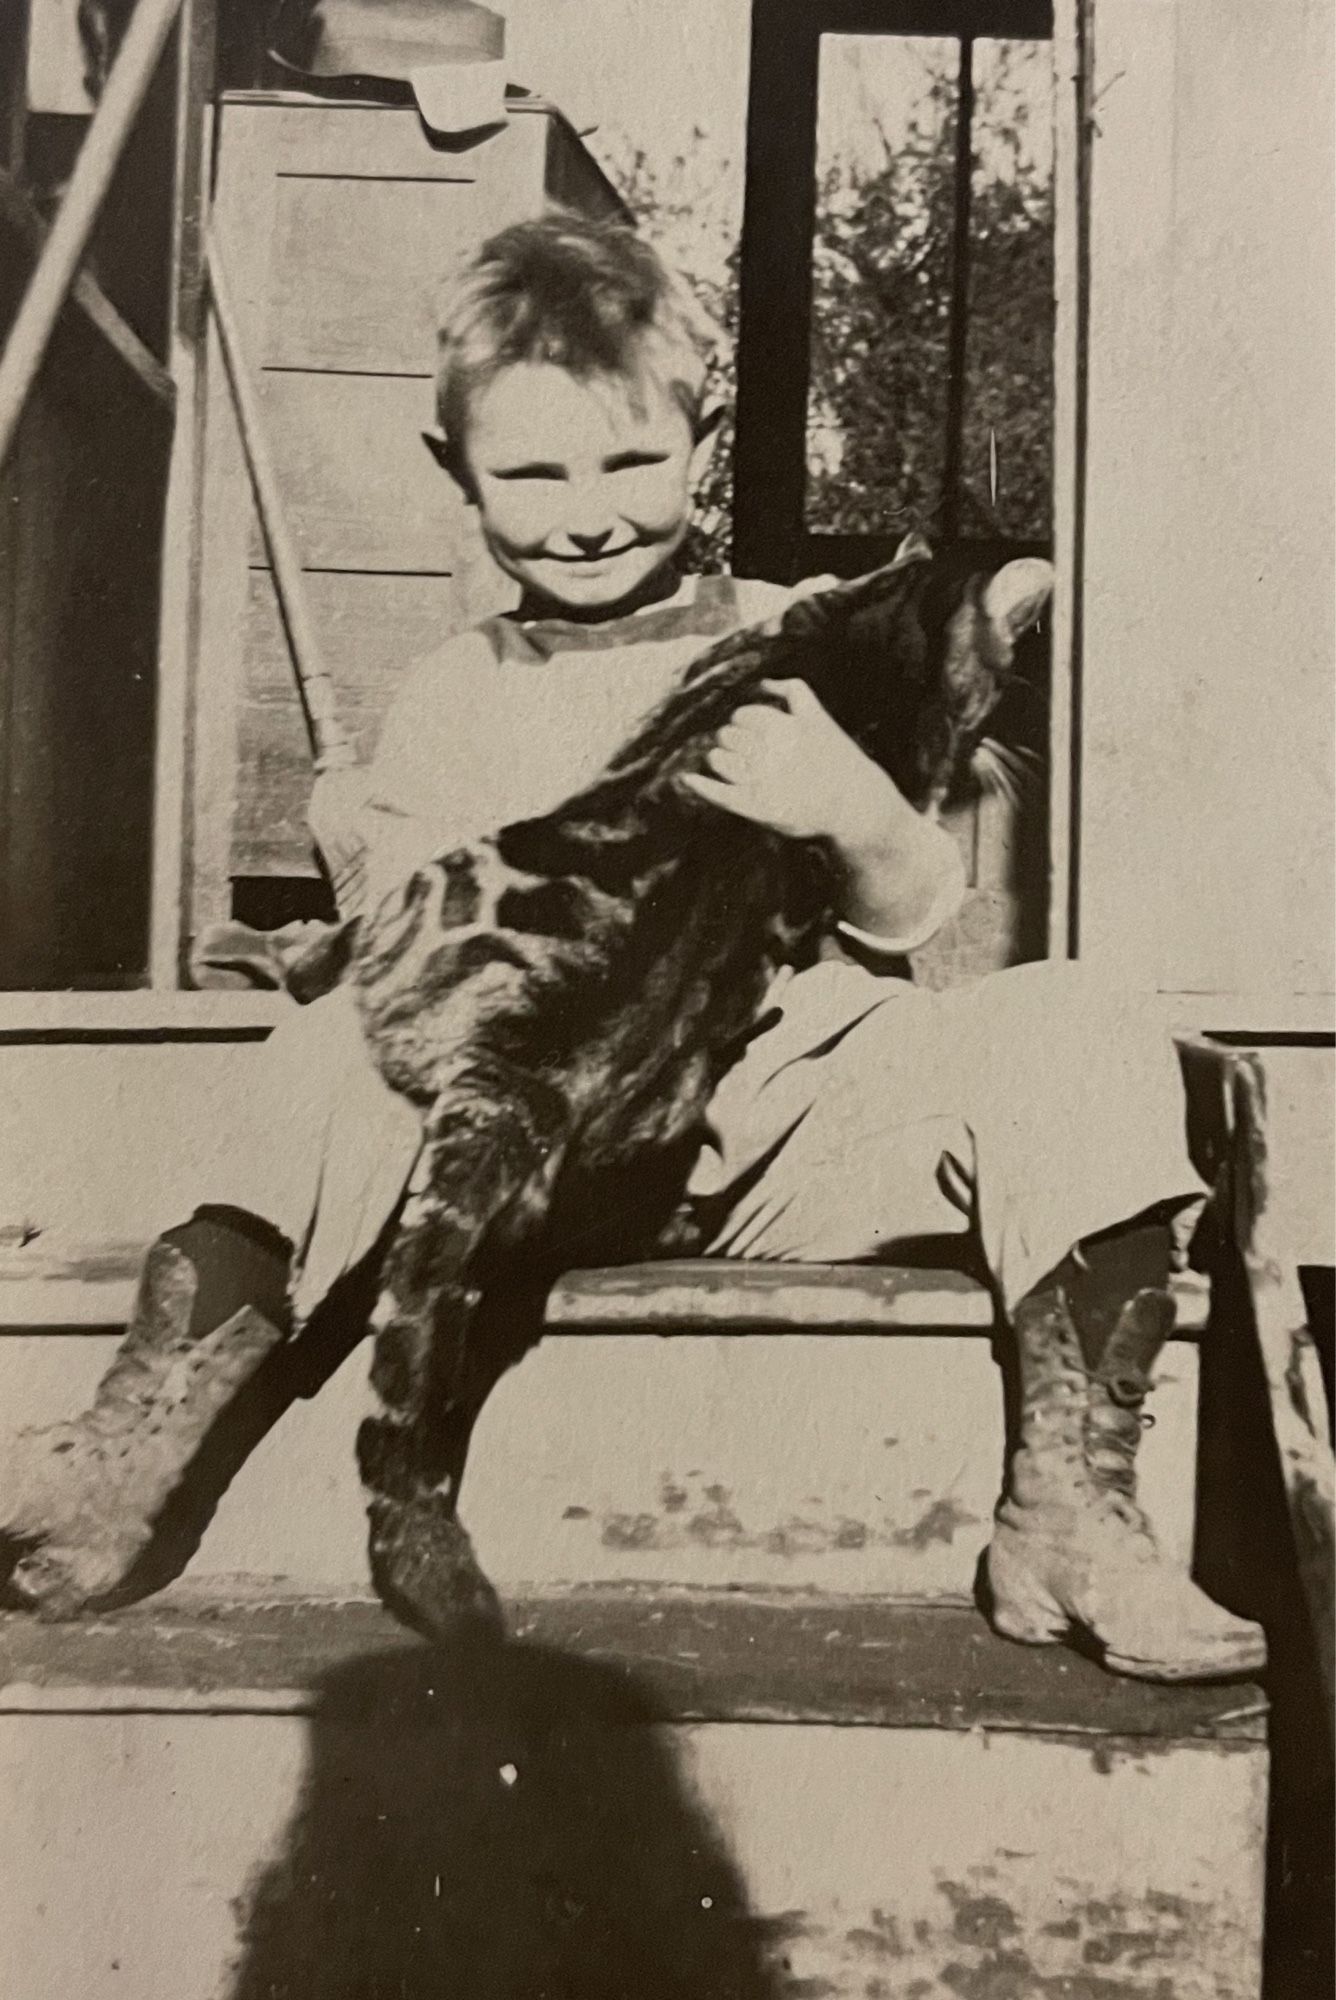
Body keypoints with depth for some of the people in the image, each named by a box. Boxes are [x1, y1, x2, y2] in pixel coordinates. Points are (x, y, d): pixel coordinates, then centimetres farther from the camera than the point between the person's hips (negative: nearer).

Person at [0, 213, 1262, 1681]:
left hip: (790, 1117, 0)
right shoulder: (449, 701, 11)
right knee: (346, 1051, -25)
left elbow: (916, 925, 6)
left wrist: (855, 813, -16)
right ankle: (129, 1453, -27)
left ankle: (1068, 1514, -20)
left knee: (1073, 1032, -22)